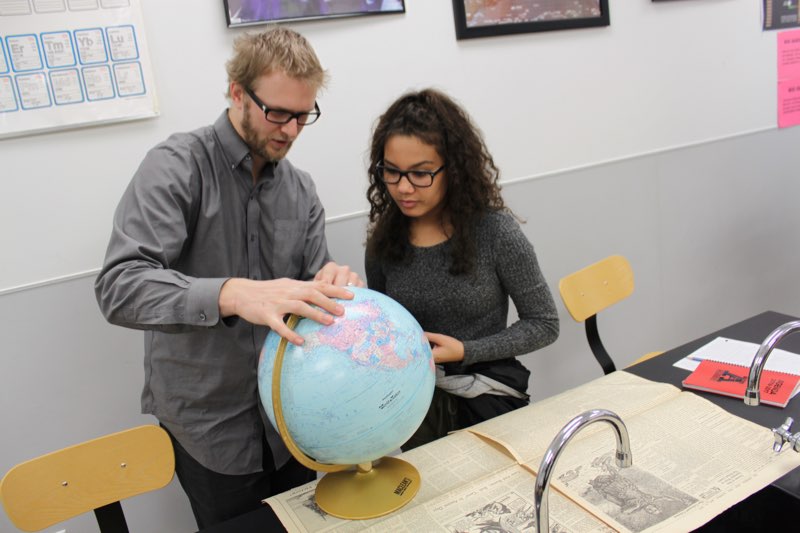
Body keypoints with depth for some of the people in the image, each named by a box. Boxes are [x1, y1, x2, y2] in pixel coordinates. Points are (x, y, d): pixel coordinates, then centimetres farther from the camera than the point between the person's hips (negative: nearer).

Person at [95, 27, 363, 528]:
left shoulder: (302, 189, 3)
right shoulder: (178, 166, -15)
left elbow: (311, 288, 3)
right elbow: (119, 287, -27)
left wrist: (332, 284, -22)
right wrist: (234, 294, -44)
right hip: (208, 421, -5)